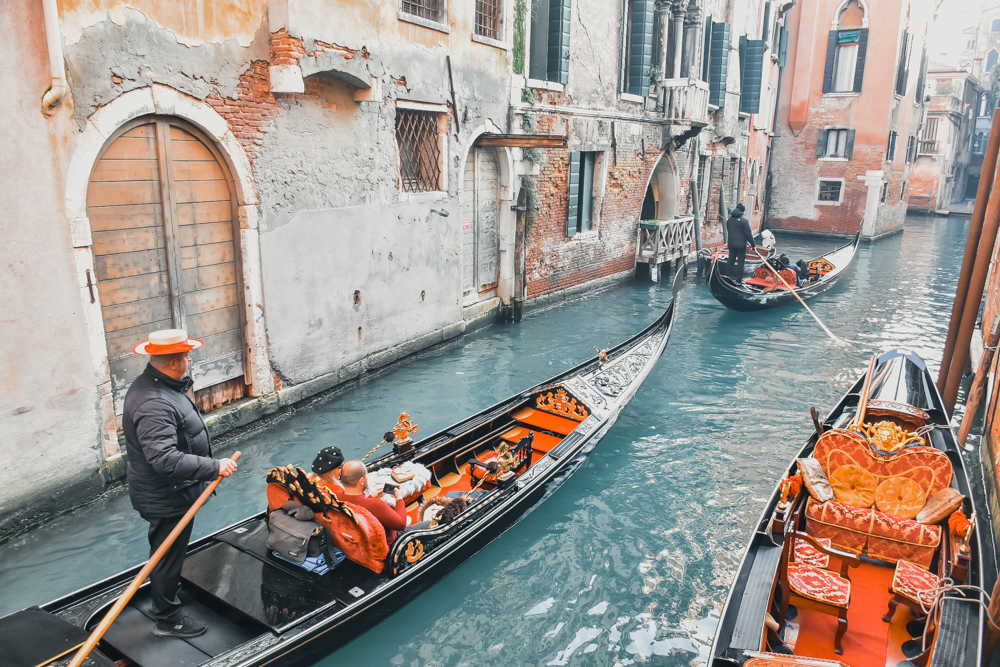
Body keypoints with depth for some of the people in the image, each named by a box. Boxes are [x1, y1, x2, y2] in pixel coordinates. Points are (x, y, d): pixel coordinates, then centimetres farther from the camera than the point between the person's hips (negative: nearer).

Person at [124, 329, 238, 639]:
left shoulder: (154, 384, 2)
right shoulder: (154, 404, -33)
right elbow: (165, 459, -37)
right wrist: (214, 467, -33)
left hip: (169, 493, 10)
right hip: (167, 499, -10)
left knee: (167, 552, 30)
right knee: (168, 555, 9)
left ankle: (168, 592, 52)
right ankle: (168, 621, 28)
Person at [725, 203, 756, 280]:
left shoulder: (729, 220, 4)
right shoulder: (744, 220, -15)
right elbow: (748, 234, -14)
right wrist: (753, 244, -6)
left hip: (731, 244, 5)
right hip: (741, 245, -5)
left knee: (731, 260, 15)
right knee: (740, 261, 4)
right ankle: (738, 279, 7)